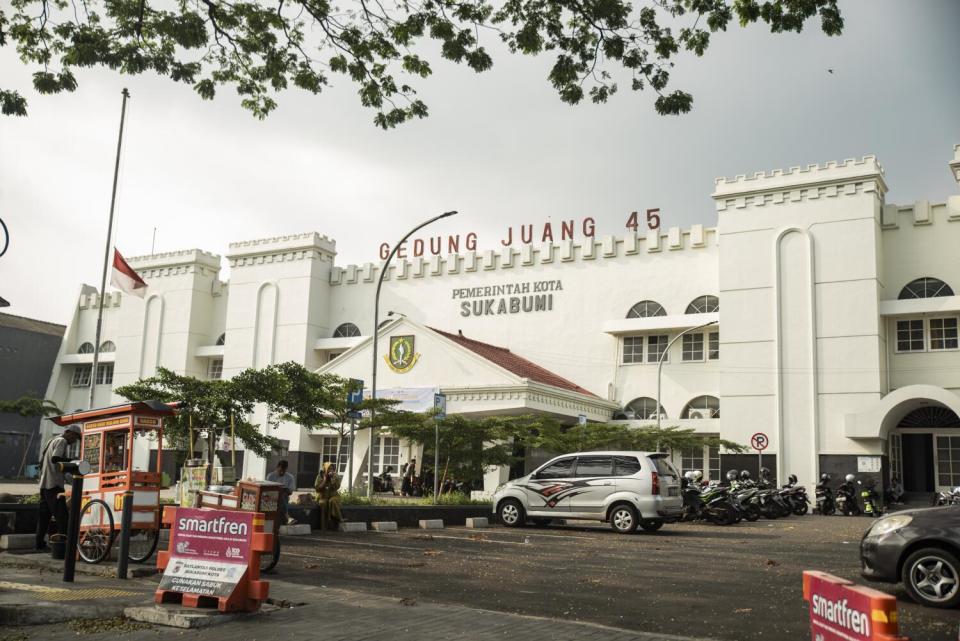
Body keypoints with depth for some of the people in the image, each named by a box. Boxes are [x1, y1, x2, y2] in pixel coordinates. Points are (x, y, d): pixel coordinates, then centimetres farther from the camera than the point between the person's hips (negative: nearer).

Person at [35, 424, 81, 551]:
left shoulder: (52, 440, 21)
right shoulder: (62, 441, -9)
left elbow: (41, 460, 24)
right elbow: (55, 458, -24)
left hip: (44, 484, 10)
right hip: (54, 484, -10)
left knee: (44, 515, 12)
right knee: (61, 515, -12)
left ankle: (40, 542, 14)